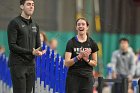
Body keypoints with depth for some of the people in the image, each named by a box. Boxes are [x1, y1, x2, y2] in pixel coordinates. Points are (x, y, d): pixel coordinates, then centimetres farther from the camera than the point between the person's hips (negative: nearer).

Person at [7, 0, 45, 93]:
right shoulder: (14, 23, -6)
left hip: (31, 64, 6)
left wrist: (40, 51, -7)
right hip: (18, 64, -6)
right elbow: (12, 46, -13)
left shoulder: (35, 25, 16)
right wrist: (31, 52, -21)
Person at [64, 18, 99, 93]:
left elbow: (95, 63, 8)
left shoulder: (92, 43, 4)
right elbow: (66, 63, -7)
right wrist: (79, 56, -20)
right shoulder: (71, 42, -1)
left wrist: (87, 59, -12)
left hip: (87, 78, 2)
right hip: (73, 77, -1)